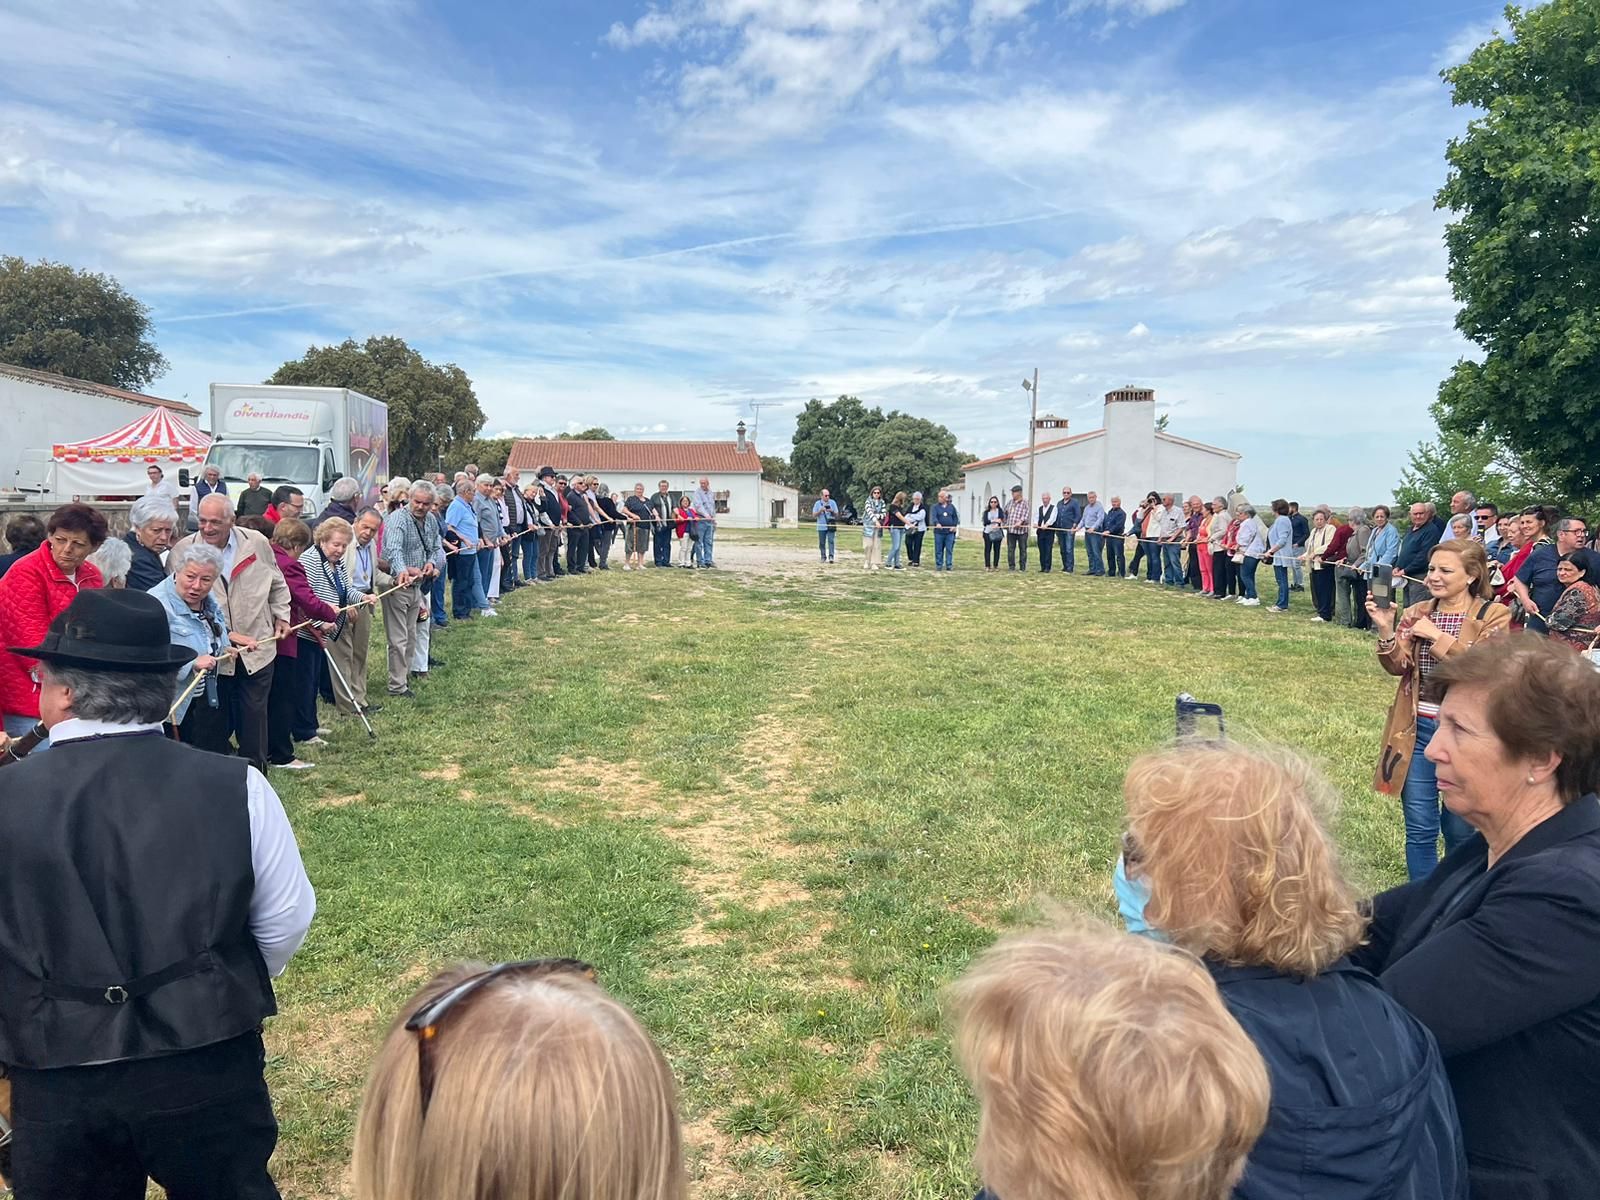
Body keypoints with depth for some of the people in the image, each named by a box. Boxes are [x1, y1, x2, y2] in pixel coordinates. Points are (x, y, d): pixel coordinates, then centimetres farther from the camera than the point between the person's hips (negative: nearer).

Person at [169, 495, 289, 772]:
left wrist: (281, 615, 11)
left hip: (257, 648, 1)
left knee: (254, 715, 9)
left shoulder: (257, 543, 0)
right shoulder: (182, 551, -4)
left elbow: (277, 584, 15)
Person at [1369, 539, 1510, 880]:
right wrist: (1386, 630, -18)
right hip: (1417, 729, 3)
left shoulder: (1493, 615, -5)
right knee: (1420, 828, 6)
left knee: (1459, 829, 12)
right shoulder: (1416, 613, 5)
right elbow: (1398, 666, -3)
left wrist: (1438, 637, -19)